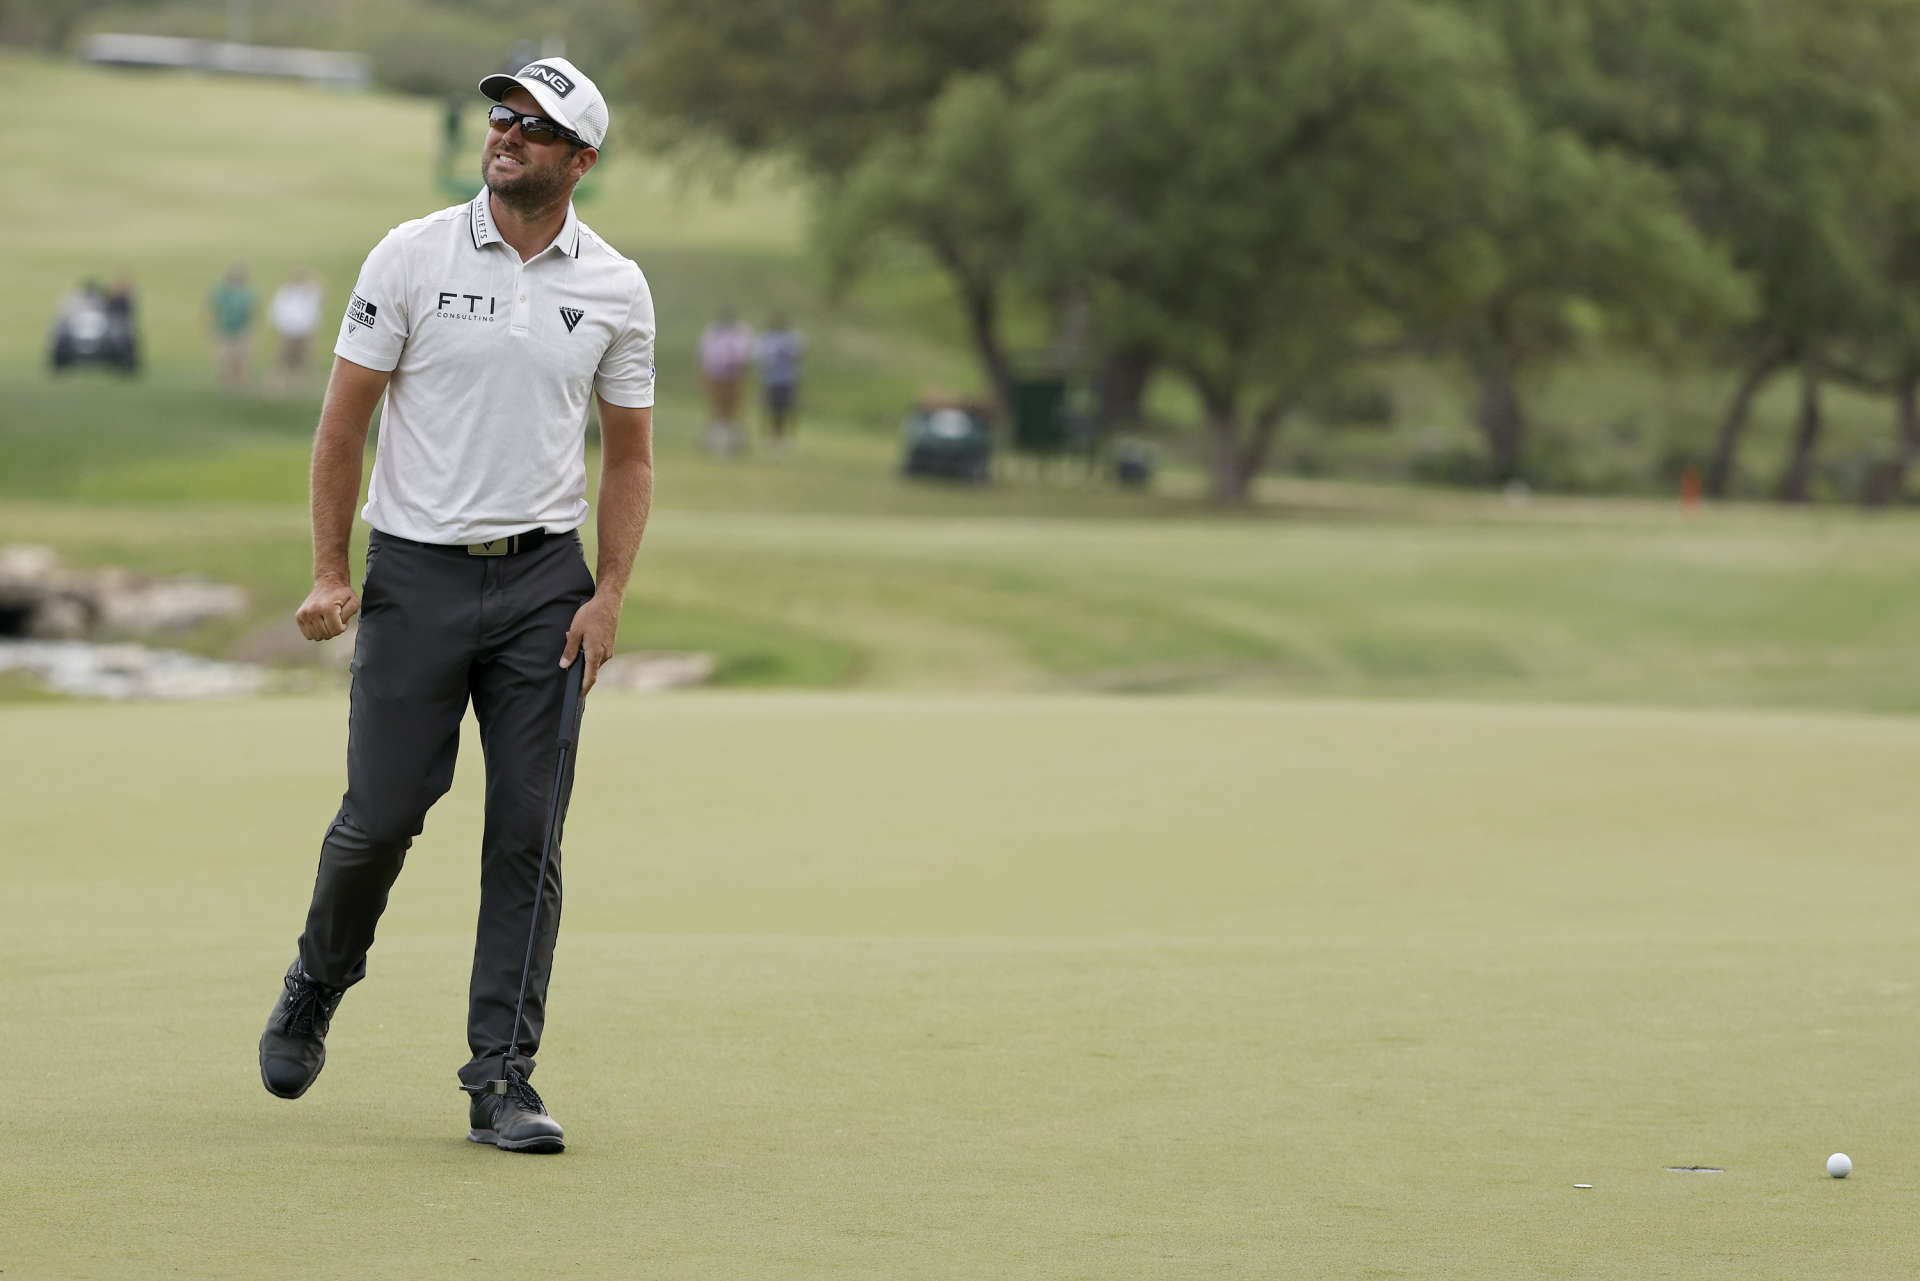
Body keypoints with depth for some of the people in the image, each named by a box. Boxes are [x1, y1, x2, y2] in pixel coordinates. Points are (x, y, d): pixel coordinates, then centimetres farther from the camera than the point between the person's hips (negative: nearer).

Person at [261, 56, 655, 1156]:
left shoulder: (616, 286, 4)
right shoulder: (412, 257, -1)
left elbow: (630, 454, 11)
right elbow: (345, 418, 2)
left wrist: (609, 597, 0)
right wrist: (330, 571, -3)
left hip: (544, 580, 1)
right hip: (416, 571, -1)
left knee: (528, 832, -3)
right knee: (382, 814, 0)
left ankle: (502, 1076, 1)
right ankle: (317, 985, 29)